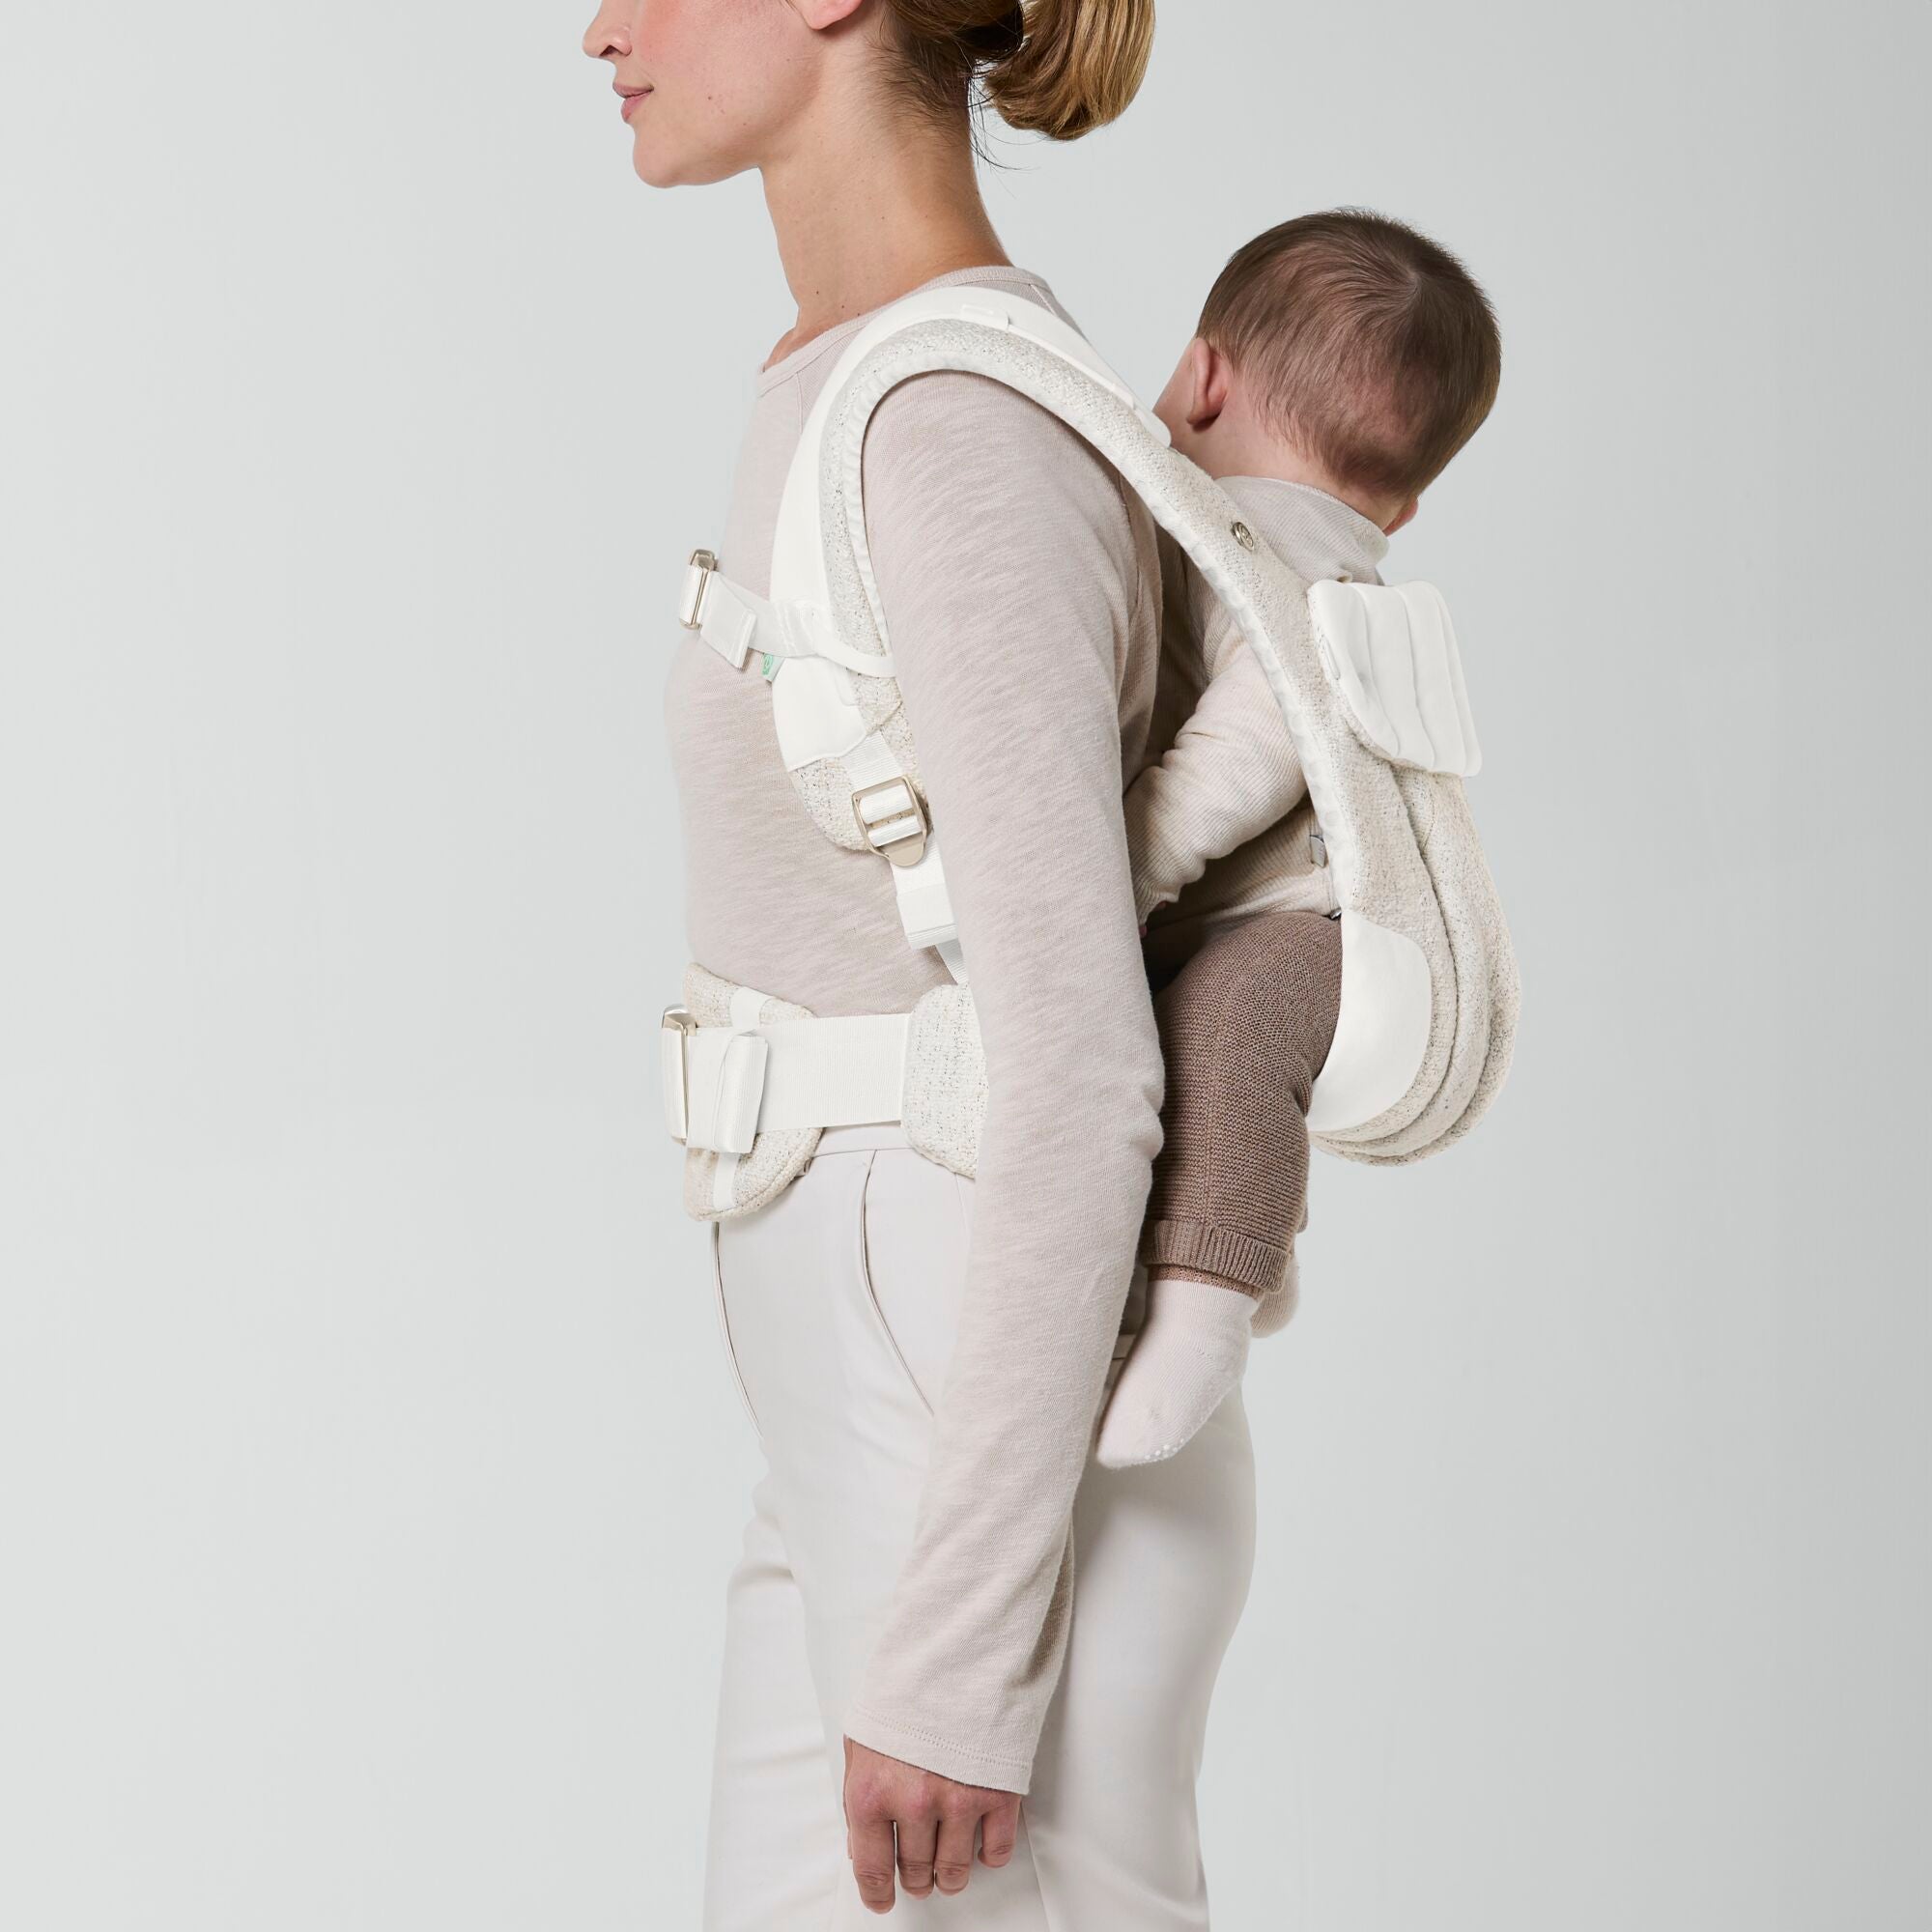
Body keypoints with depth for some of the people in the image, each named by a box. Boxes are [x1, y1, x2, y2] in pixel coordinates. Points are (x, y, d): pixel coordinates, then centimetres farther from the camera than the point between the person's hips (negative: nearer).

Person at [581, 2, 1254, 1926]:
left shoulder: (972, 434, -21)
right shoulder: (895, 391, 11)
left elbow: (1084, 1083, -24)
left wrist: (955, 1664, -21)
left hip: (1006, 1487, -10)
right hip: (891, 1441, 10)